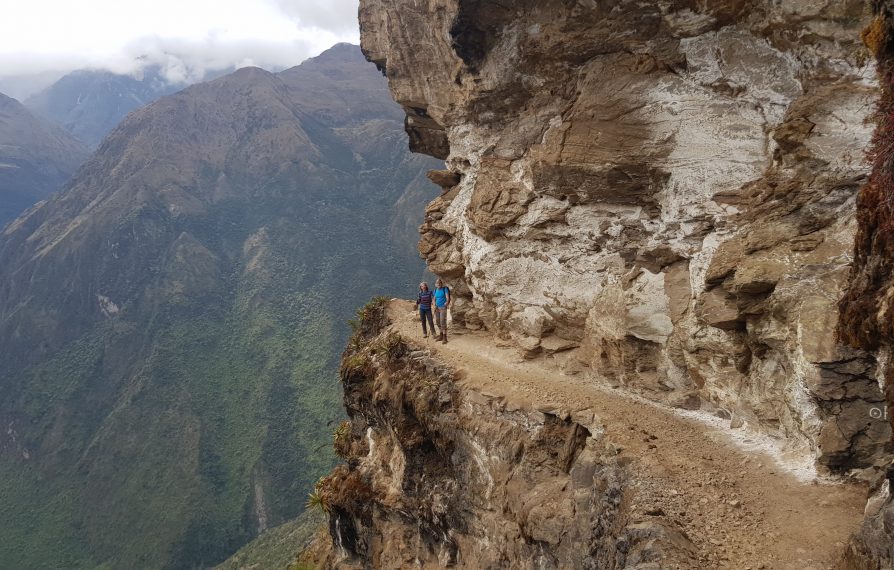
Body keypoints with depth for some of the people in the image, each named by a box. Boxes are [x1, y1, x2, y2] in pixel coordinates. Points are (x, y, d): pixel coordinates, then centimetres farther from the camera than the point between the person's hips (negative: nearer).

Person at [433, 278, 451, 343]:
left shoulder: (445, 289, -10)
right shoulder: (436, 290, 7)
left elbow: (448, 298, -17)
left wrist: (447, 302, -36)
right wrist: (434, 306, -3)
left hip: (443, 308, -6)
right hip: (437, 308, 6)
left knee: (443, 322, -13)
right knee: (438, 323, 10)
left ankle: (445, 338, -12)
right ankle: (441, 336, 23)